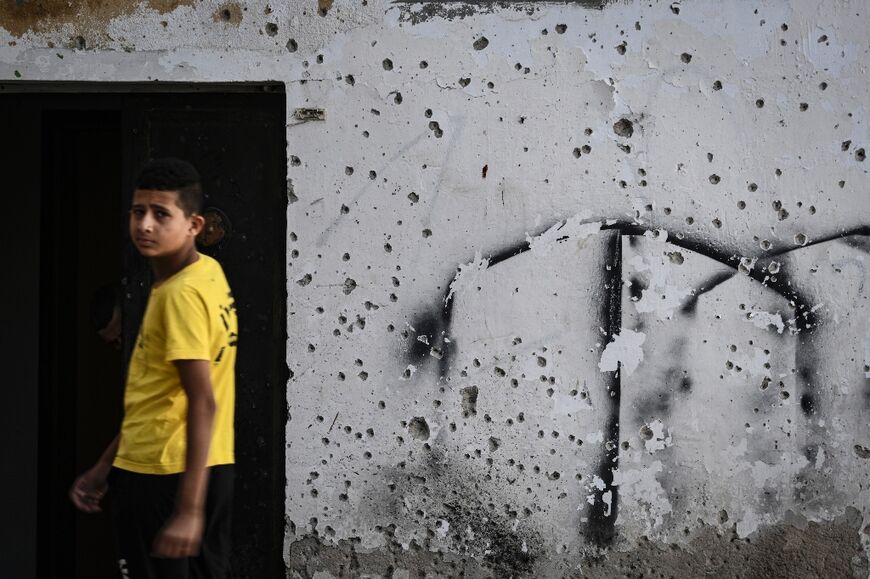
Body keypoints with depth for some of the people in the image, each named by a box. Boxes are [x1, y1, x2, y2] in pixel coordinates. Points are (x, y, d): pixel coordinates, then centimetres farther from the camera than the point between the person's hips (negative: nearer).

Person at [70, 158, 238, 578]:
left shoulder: (182, 293, -18)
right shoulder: (205, 275, 11)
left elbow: (202, 403, -23)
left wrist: (189, 507, -26)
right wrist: (106, 466, 19)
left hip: (164, 477, -9)